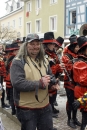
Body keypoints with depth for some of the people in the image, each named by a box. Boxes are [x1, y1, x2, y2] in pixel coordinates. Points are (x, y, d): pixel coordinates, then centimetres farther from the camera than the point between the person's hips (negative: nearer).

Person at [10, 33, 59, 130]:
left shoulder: (44, 61, 9)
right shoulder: (18, 62, -14)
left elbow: (50, 76, 17)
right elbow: (17, 83, -25)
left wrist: (53, 83, -8)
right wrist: (40, 83, -27)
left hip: (45, 107, 6)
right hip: (27, 109, -6)